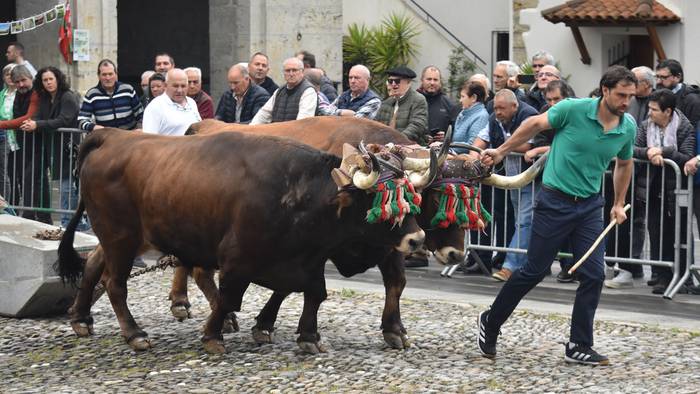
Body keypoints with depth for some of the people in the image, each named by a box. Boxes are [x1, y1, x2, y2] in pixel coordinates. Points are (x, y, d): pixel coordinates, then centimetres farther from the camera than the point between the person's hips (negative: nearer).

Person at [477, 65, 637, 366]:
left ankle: (579, 347, 8)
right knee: (533, 271, 2)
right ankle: (490, 323, 21)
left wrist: (619, 204, 18)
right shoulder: (573, 109, -17)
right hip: (555, 202, -5)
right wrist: (501, 152, 4)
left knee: (593, 276, -3)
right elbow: (535, 124, -2)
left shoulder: (628, 127, -1)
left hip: (590, 206, 5)